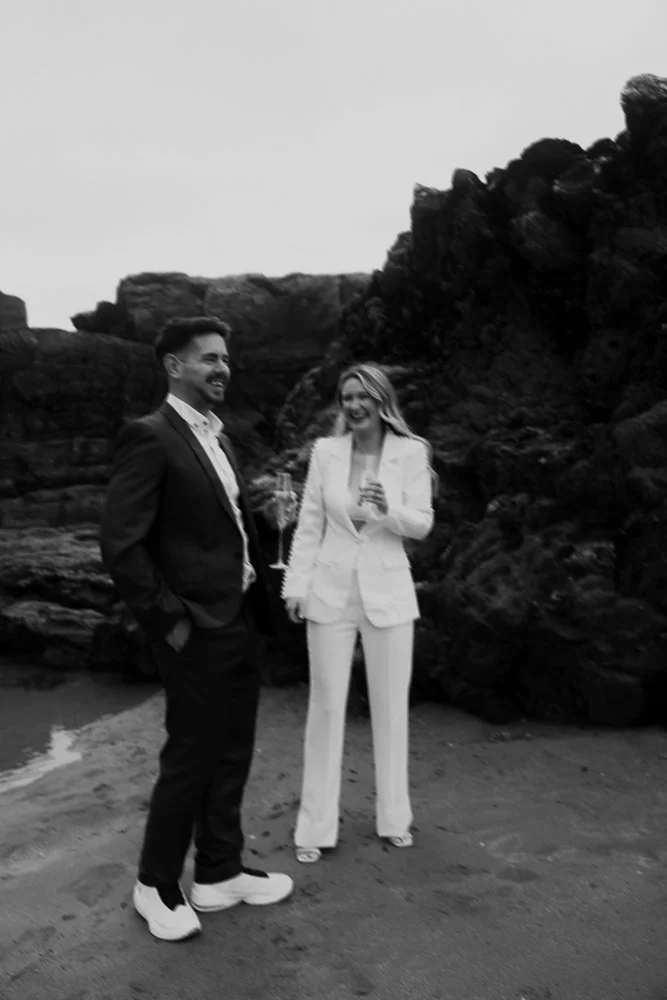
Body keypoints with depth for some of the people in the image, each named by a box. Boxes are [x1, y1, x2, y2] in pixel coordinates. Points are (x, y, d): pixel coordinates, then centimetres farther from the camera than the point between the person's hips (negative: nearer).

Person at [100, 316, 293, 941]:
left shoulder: (215, 436, 13)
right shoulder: (150, 436, -14)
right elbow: (120, 545, -18)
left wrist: (257, 605, 9)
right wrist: (169, 620, -15)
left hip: (238, 622, 8)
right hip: (196, 630, -8)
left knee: (231, 754, 17)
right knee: (190, 759, 5)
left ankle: (219, 873, 34)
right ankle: (156, 885, 27)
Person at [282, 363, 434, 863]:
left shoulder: (411, 452, -3)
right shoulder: (326, 451, 0)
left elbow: (423, 524, -3)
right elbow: (309, 525, 3)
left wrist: (389, 510, -23)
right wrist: (296, 585, -2)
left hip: (387, 592, 0)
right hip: (330, 592, 0)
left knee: (391, 706, 10)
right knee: (326, 705, 5)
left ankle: (394, 817, 29)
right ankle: (316, 825, 18)